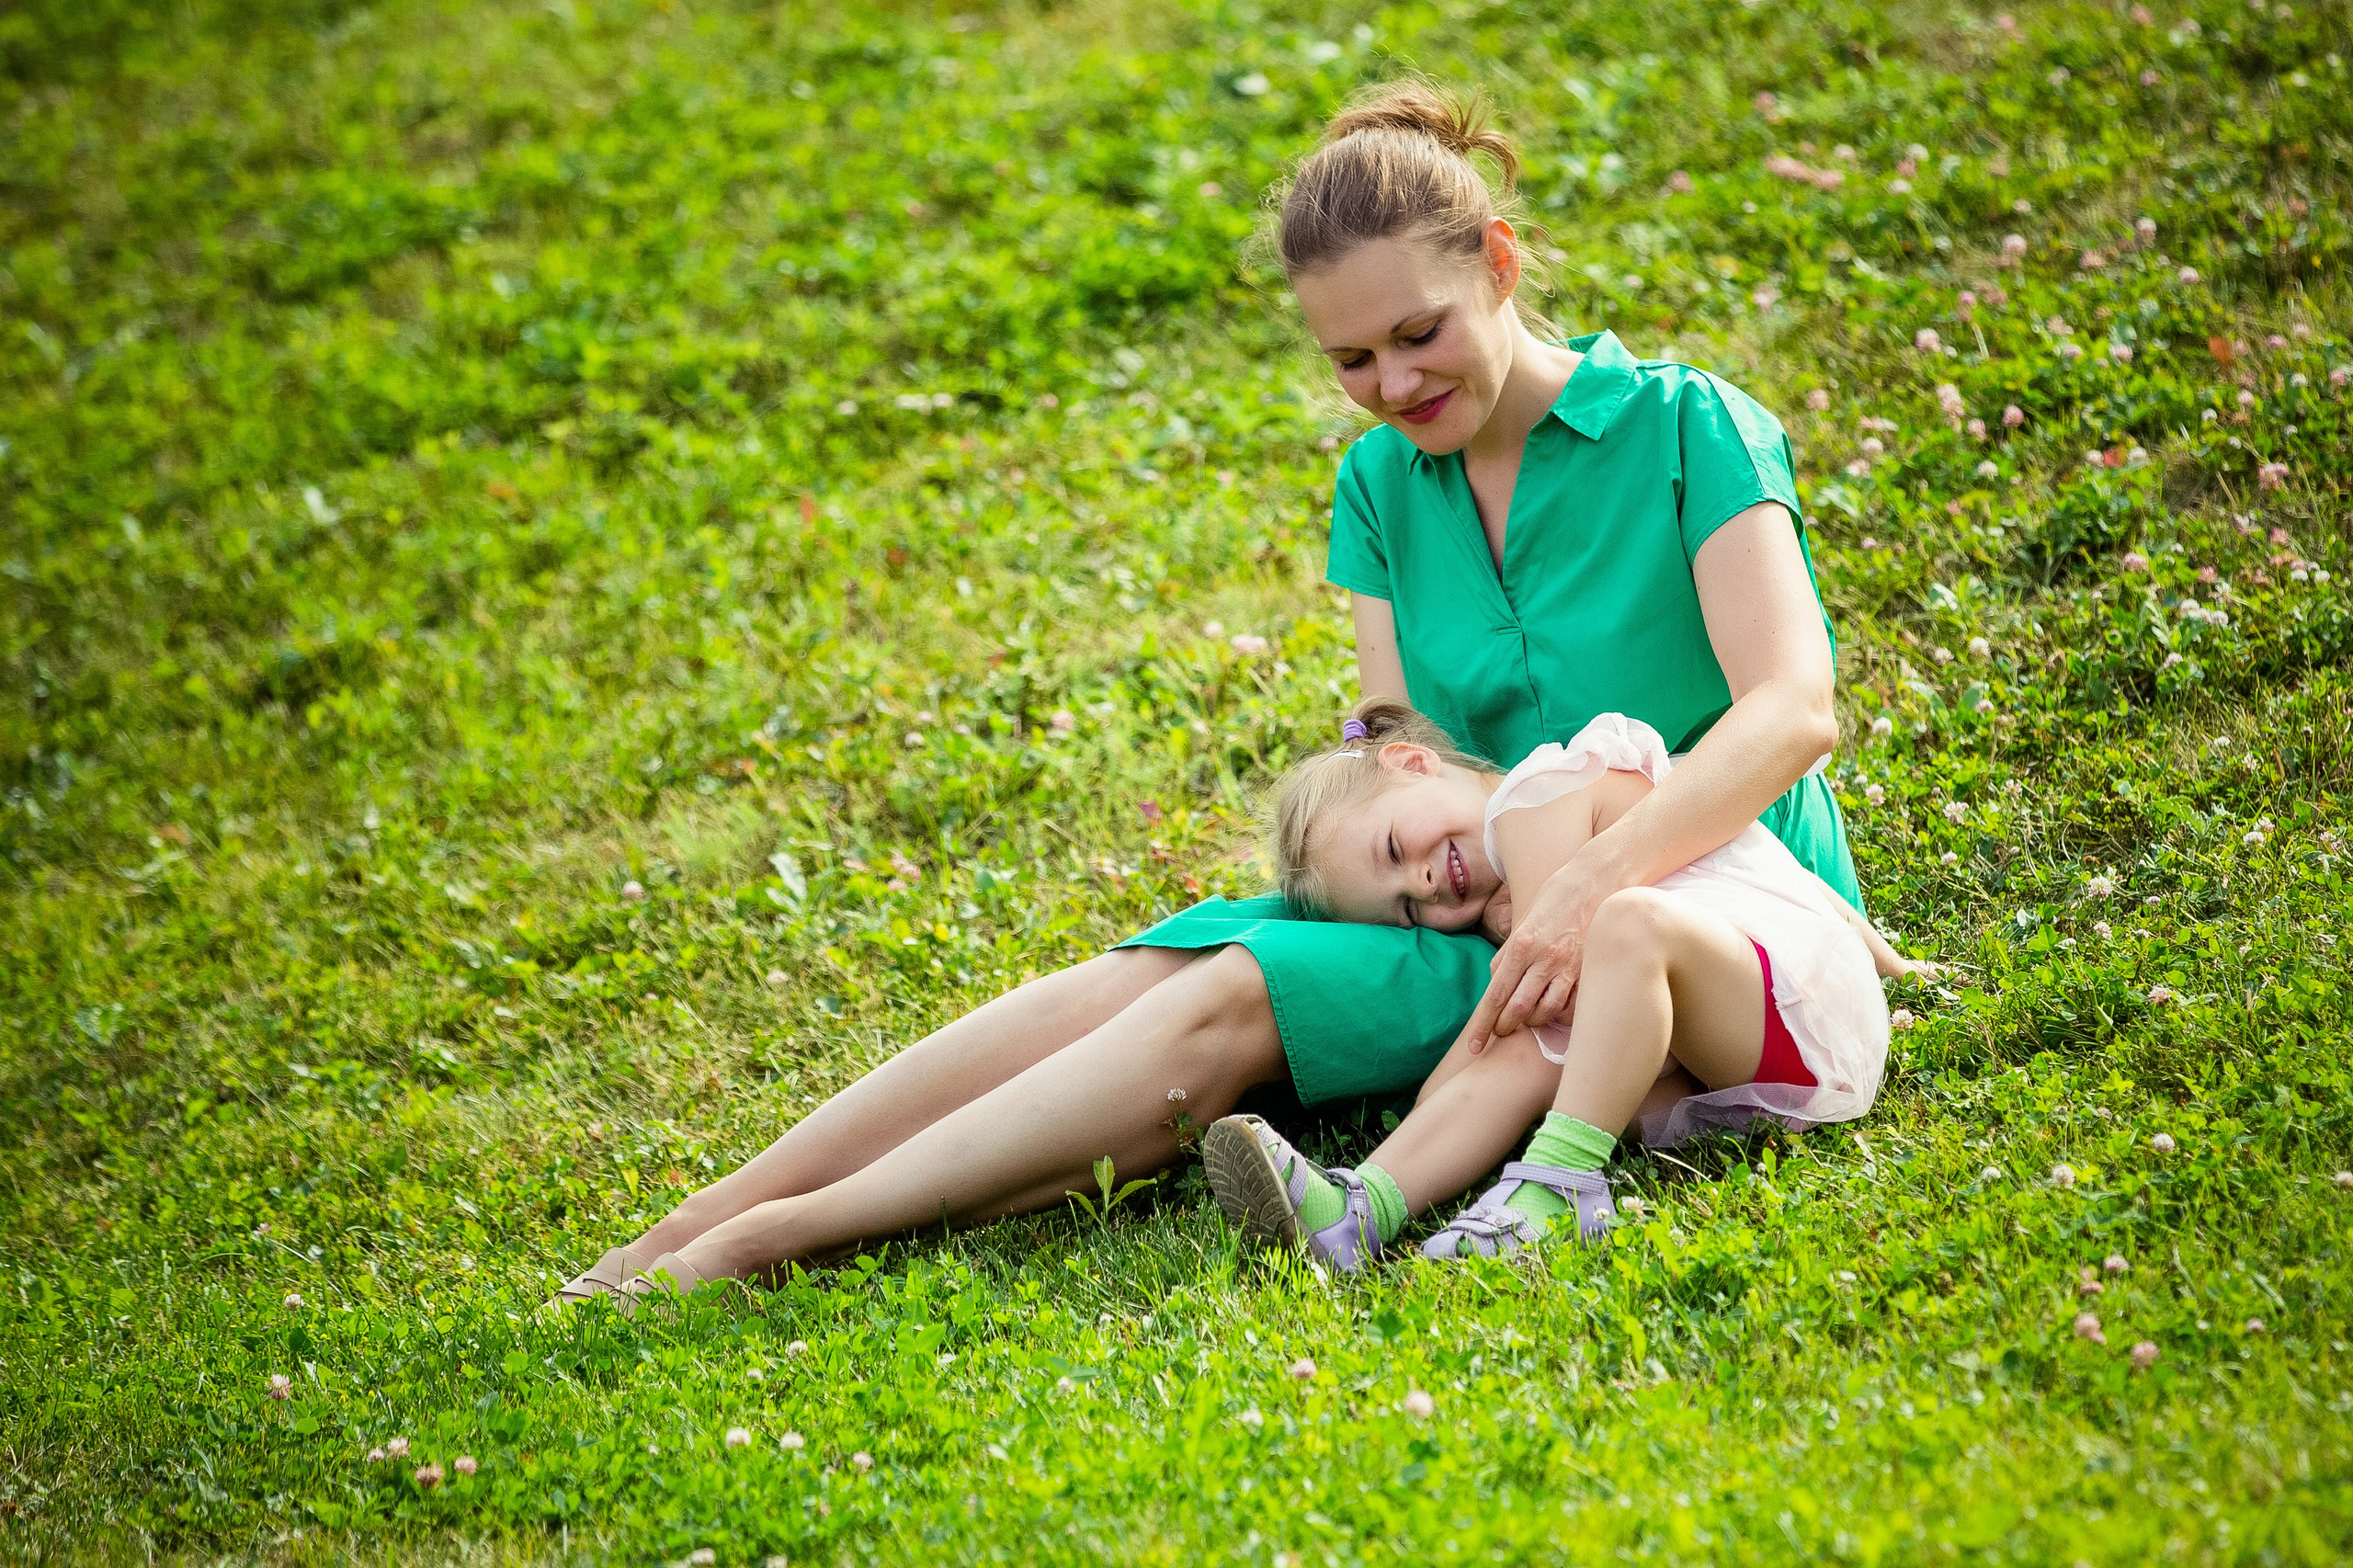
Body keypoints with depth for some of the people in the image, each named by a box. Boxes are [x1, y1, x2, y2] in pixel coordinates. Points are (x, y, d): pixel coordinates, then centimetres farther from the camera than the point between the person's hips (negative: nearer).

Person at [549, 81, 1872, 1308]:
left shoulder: (1688, 430, -9)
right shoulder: (1381, 484, 10)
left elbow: (1795, 709, -21)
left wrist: (1593, 880, -36)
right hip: (1483, 897, 6)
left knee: (1232, 1005, -28)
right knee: (1145, 978, -22)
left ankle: (779, 1239, -32)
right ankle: (702, 1221, -28)